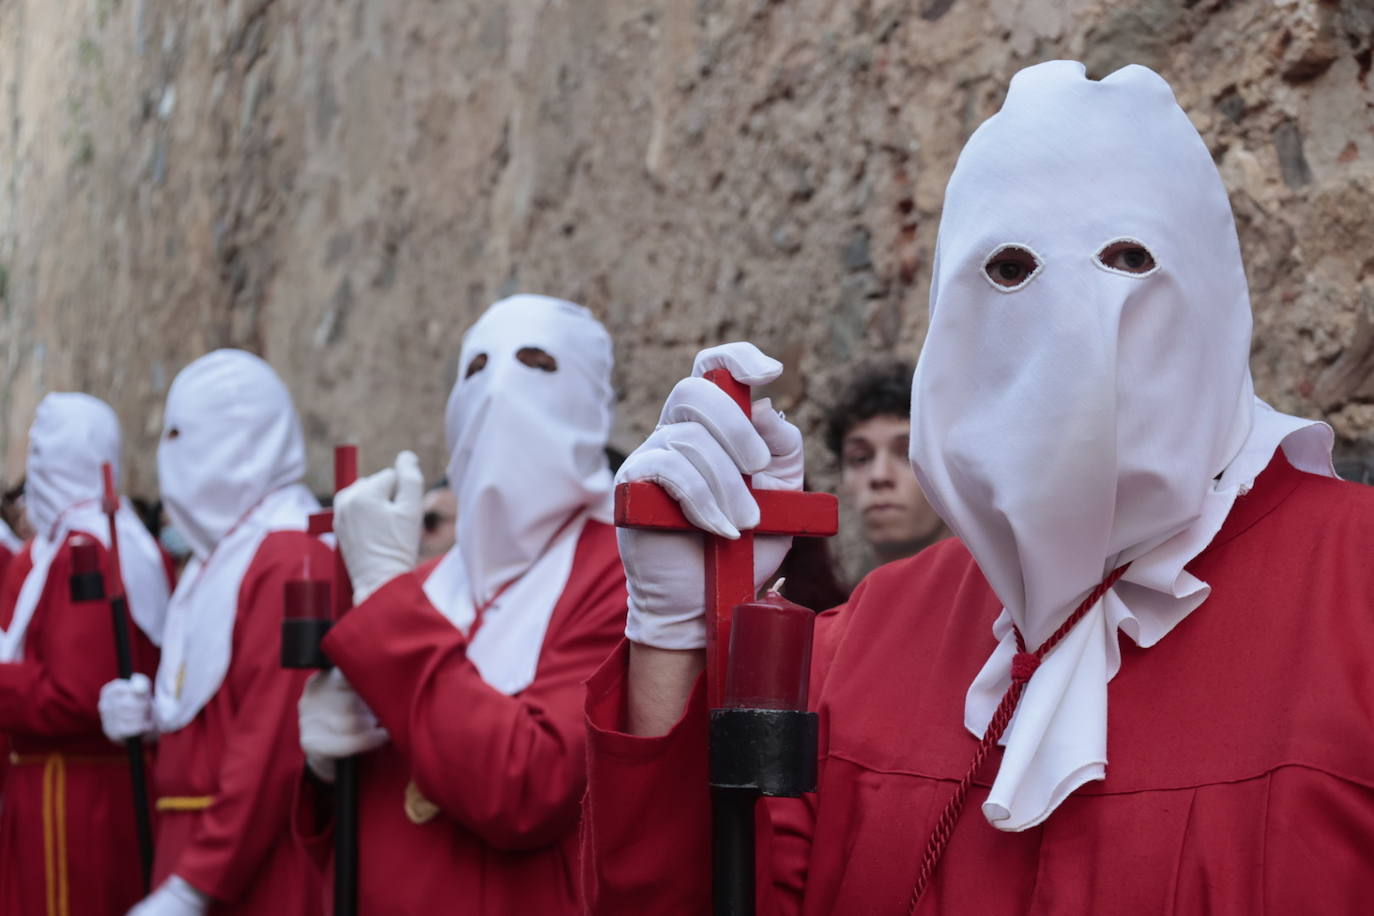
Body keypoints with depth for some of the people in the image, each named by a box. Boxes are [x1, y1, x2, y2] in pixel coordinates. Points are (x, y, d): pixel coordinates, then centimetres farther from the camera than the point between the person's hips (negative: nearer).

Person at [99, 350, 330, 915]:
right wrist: (155, 716, 3)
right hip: (194, 843, 9)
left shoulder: (289, 560, -16)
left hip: (255, 871, -9)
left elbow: (275, 748, -23)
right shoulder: (219, 556, 15)